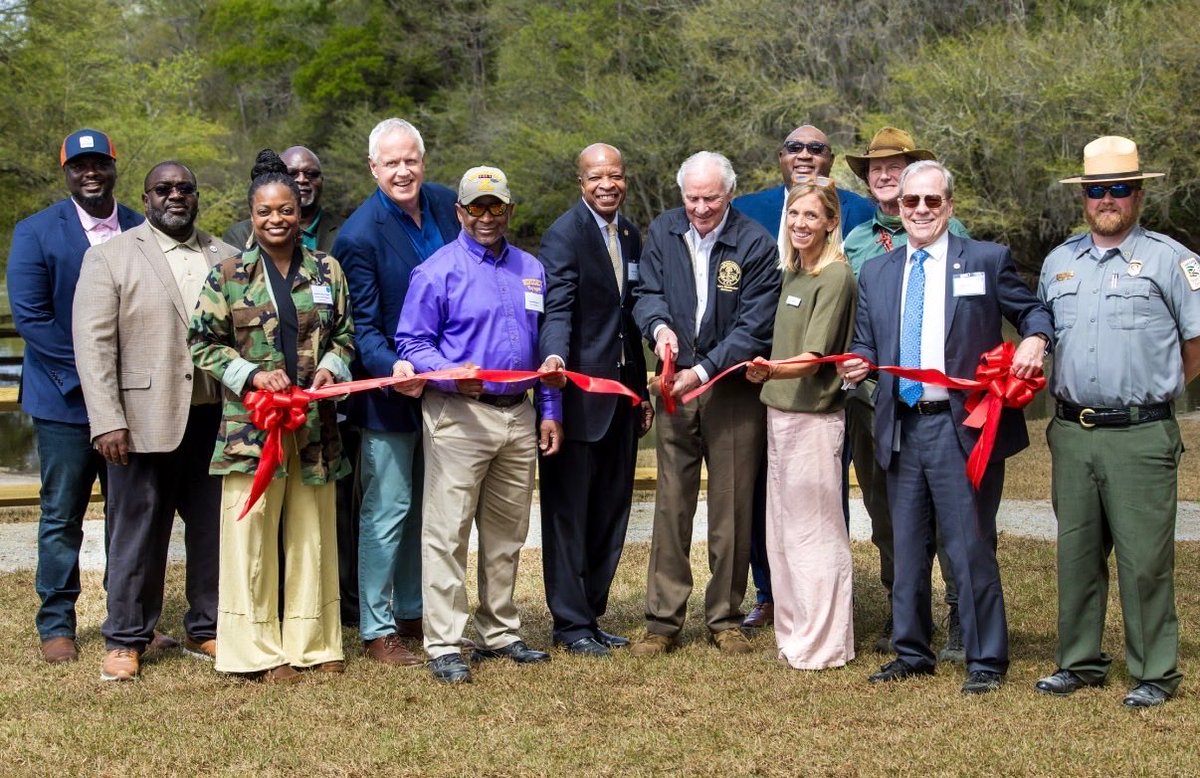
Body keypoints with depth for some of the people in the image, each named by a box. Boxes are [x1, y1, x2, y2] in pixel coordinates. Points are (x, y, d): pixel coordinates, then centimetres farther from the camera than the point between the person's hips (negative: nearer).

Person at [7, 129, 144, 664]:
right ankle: (56, 625, 15)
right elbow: (29, 317, -9)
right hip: (65, 399, -3)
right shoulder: (35, 233, -3)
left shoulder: (142, 232, 6)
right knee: (62, 516, 5)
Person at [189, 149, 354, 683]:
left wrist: (331, 367, -7)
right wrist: (251, 374, -12)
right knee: (251, 533, -2)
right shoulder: (228, 275, 1)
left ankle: (311, 642, 18)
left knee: (312, 533, 8)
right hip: (250, 423, -2)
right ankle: (258, 648, 8)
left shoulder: (327, 271, 8)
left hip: (314, 424, 2)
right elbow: (203, 343, 2)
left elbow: (344, 335, 14)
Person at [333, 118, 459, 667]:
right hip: (390, 393, -6)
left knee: (425, 506, 17)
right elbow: (363, 327, -16)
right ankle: (377, 630, 12)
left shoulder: (448, 204, 0)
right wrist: (393, 369, -34)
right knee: (387, 509, 0)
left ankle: (411, 612, 32)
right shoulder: (360, 235, -18)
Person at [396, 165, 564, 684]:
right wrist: (453, 375, -23)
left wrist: (550, 411, 13)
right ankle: (444, 645, -2)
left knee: (507, 534, 13)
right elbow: (411, 343, -6)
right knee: (447, 533, -6)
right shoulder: (437, 271, -4)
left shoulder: (530, 270, 14)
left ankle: (500, 633, 23)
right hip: (458, 415, -6)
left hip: (518, 415, 6)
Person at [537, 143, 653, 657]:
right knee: (569, 512, 1)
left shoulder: (631, 236, 13)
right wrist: (555, 355, -40)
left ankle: (590, 614, 24)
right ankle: (570, 623, 10)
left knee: (610, 513, 13)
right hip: (578, 395, -8)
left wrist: (642, 390, 18)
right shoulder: (564, 235, -10)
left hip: (620, 396, 8)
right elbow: (557, 308, -21)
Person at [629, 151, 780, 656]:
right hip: (676, 387, 3)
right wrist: (659, 326, -17)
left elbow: (753, 329, -11)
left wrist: (703, 372, -20)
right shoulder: (663, 233, 4)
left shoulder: (756, 245, -8)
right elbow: (648, 293, 6)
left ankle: (726, 619, 17)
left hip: (734, 391, -2)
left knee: (732, 509, 4)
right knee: (670, 505, 3)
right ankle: (662, 621, 10)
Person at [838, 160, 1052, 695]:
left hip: (964, 427, -4)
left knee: (972, 548, -2)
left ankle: (986, 660, 9)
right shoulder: (875, 274, 14)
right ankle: (912, 653, 24)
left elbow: (1032, 311, 7)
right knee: (906, 549, 12)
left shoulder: (987, 260, 3)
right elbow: (866, 346, 15)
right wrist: (856, 365, -7)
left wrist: (1035, 340, -14)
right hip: (902, 429, 4)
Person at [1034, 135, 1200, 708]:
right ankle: (1080, 662, 22)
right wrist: (1061, 387, 14)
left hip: (1141, 436, -5)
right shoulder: (1058, 262, 14)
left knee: (1145, 559, -3)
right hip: (1071, 434, 5)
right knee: (1076, 553, 11)